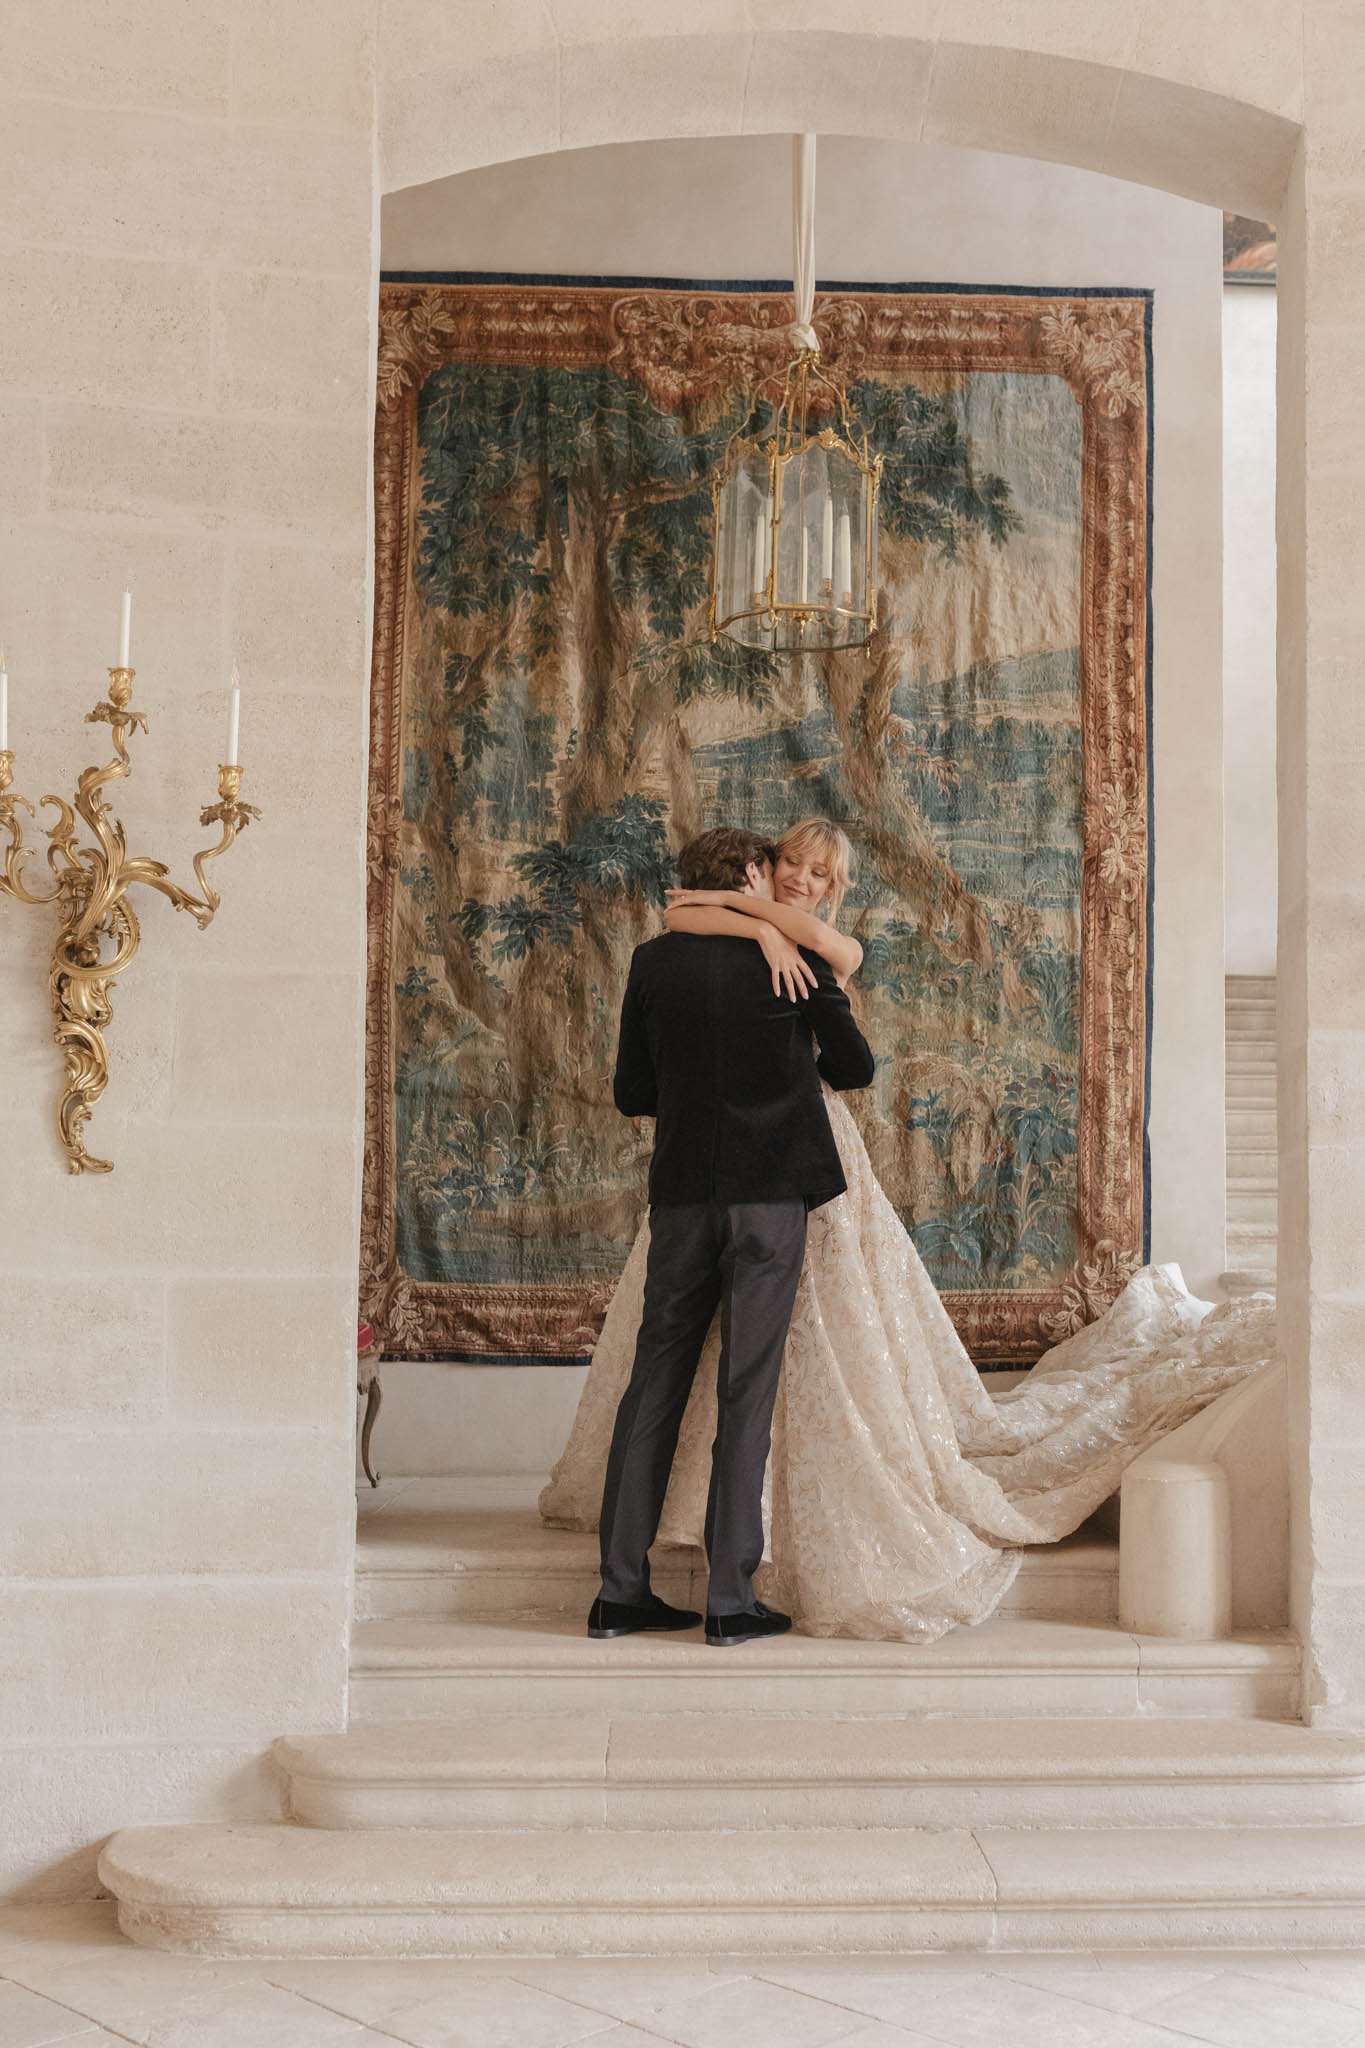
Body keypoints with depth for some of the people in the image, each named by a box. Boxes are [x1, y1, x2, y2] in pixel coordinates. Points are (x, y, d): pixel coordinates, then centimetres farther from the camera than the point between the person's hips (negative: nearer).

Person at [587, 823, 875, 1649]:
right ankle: (732, 1597, 2)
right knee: (747, 1394, 0)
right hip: (772, 1193, -3)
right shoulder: (796, 955, -1)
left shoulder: (653, 961, 6)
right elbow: (857, 1067, 8)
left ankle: (622, 1589, 10)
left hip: (683, 1196, 3)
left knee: (654, 1387, 8)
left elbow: (633, 1094, 9)